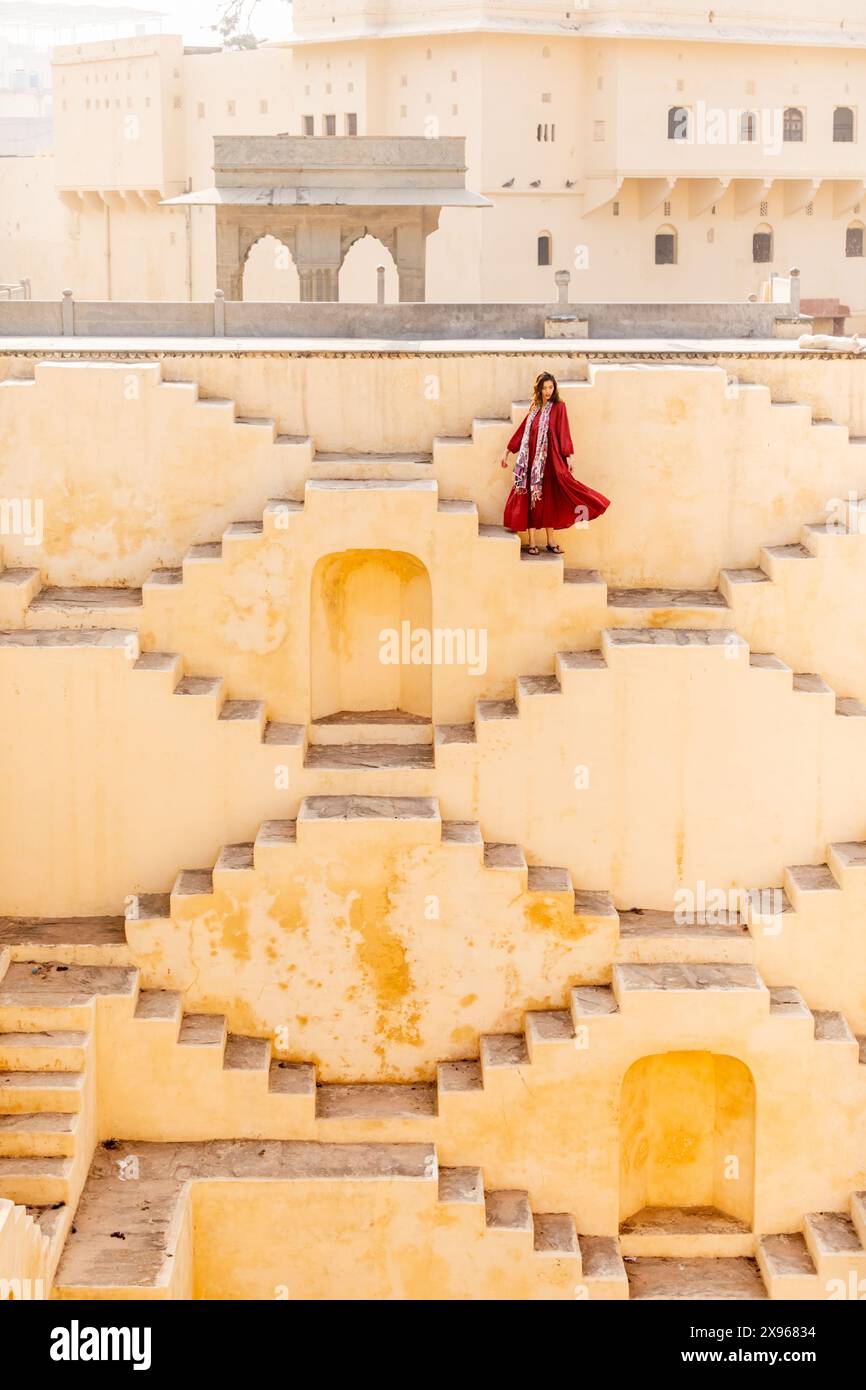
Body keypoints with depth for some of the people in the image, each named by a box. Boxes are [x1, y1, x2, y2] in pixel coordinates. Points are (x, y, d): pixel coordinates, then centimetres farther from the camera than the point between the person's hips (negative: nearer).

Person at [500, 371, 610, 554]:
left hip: (550, 459, -4)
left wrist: (568, 457, -16)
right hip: (531, 458, 4)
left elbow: (563, 433, -8)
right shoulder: (535, 408, 12)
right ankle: (532, 542, 2)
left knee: (548, 498, 0)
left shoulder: (559, 407, -1)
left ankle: (551, 540, 7)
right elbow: (522, 430, 15)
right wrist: (507, 451, 15)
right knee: (530, 498, 0)